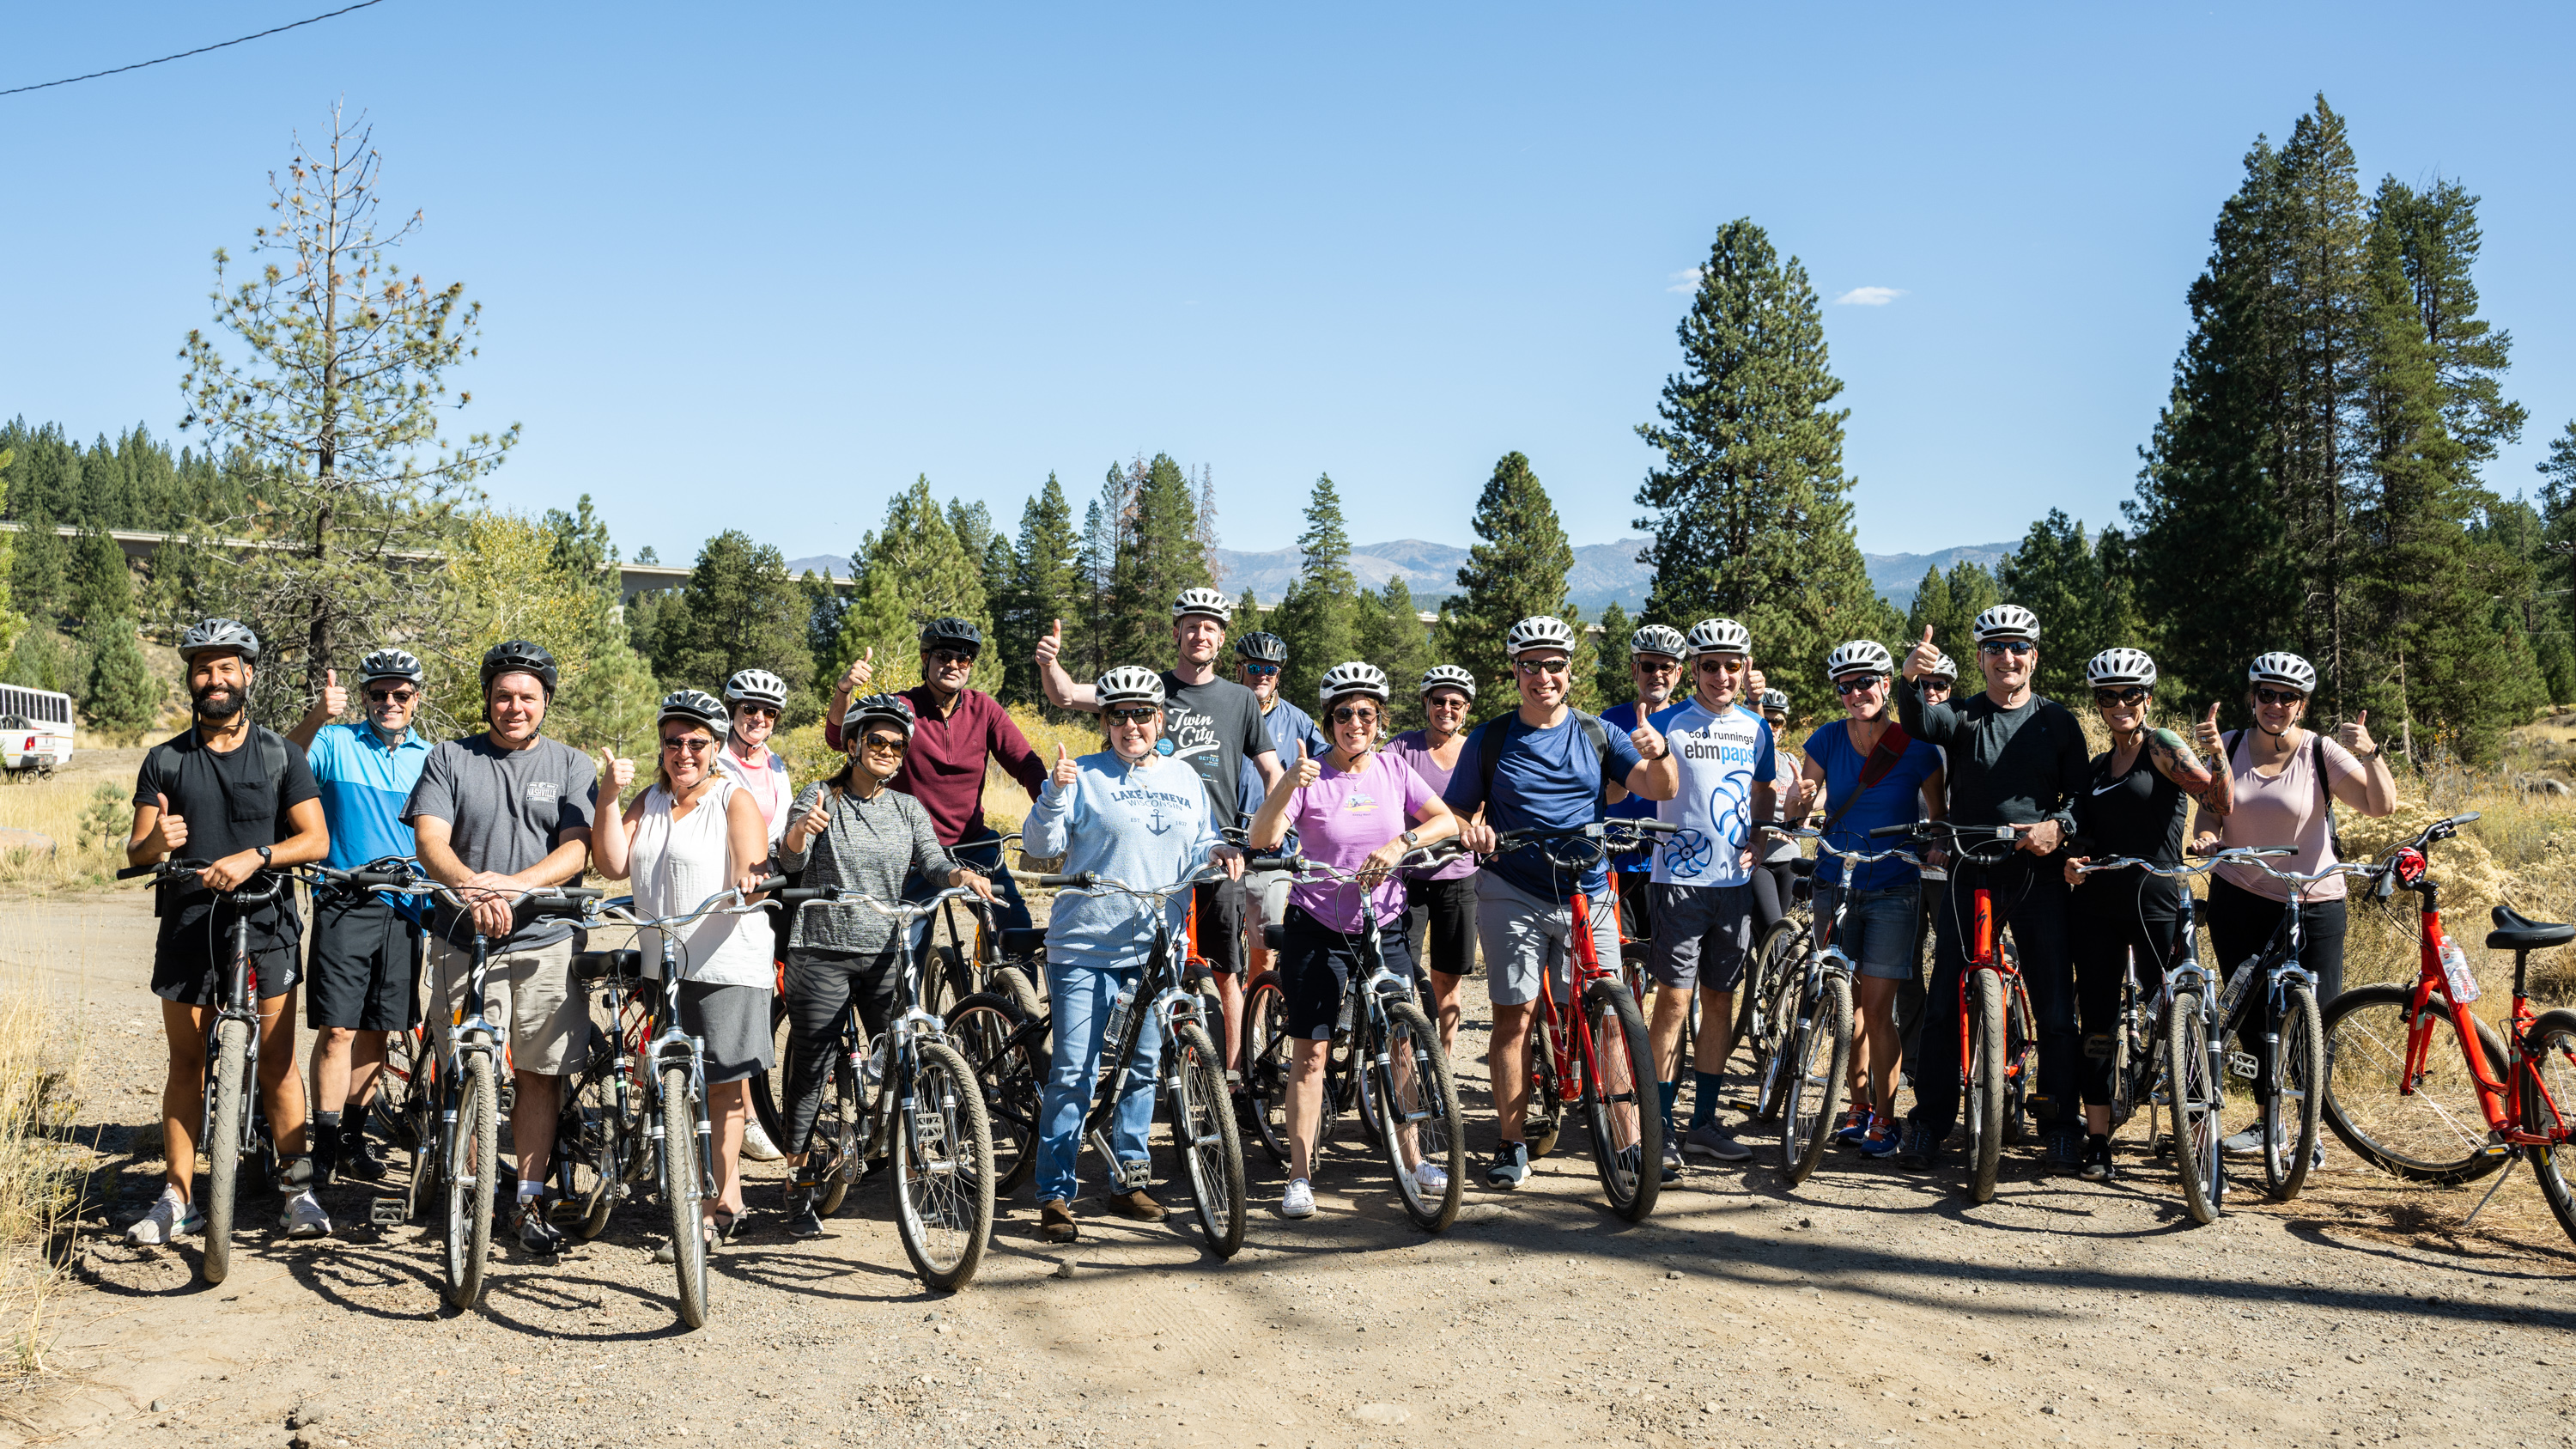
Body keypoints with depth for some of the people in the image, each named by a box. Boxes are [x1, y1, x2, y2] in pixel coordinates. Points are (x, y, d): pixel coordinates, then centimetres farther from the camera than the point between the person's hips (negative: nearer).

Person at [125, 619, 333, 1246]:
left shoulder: (279, 755, 5)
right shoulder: (165, 760, 9)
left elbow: (316, 839, -1)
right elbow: (134, 852, 5)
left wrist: (256, 856, -18)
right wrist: (156, 841, -19)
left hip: (264, 924, -2)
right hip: (186, 926, 2)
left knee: (277, 1063, -2)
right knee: (186, 1064, 6)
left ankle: (299, 1189, 5)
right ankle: (177, 1198, 13)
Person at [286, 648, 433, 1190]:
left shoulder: (430, 757, 11)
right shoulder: (336, 743, 1)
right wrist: (317, 716, -33)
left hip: (404, 908, 3)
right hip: (344, 903, -3)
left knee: (376, 1029, 10)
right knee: (337, 1028, -7)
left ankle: (354, 1137, 21)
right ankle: (325, 1141, 3)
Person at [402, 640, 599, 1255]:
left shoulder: (572, 766, 9)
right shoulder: (449, 760, 8)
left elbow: (577, 850, -3)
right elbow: (430, 841, -4)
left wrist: (514, 884, -21)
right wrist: (472, 888, -24)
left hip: (546, 940, 1)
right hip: (464, 940, 0)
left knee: (539, 1072, 3)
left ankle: (531, 1204, 11)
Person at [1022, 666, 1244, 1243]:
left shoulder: (1185, 779, 12)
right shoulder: (1085, 775, -2)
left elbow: (1199, 848, 20)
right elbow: (1040, 844, -8)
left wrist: (1219, 851, -3)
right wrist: (1054, 792, -24)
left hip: (1156, 947, 4)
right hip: (1085, 948, -4)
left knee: (1143, 1066, 12)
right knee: (1072, 1072, -4)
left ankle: (1128, 1181, 26)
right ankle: (1054, 1195, 5)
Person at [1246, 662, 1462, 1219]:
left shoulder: (1393, 769, 2)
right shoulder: (1312, 775, -8)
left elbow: (1447, 821, -6)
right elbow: (1263, 838, -20)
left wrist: (1399, 844, -22)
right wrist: (1287, 783, -36)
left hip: (1385, 927, 3)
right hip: (1318, 928, -3)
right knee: (1310, 1052, -1)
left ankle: (1413, 1157, 24)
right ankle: (1299, 1176, 7)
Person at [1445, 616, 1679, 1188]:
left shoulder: (1597, 734, 9)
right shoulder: (1490, 740, 6)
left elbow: (1661, 790, 2)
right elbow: (1455, 810, 10)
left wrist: (1658, 754, -19)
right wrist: (1470, 829, -13)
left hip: (1588, 894, 1)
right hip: (1511, 895, -1)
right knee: (1515, 1015, -1)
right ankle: (1511, 1143, 10)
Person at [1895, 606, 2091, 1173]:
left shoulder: (2056, 720, 7)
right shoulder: (1961, 717, 4)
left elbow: (2082, 793, 7)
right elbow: (1918, 723, -18)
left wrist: (2060, 826, -15)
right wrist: (1911, 681, -40)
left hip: (2039, 875, 0)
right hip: (1970, 874, 0)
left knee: (2056, 1008, 2)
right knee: (1943, 1003, 1)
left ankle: (2061, 1125, 15)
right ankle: (1928, 1123, 11)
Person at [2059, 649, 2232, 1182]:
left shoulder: (2162, 747, -1)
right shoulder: (2097, 767, 15)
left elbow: (2220, 804, -13)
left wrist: (2216, 751, -30)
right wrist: (2071, 863, 0)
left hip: (2154, 898, -5)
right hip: (2096, 901, 5)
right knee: (2096, 1019, 3)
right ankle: (2097, 1142, 8)